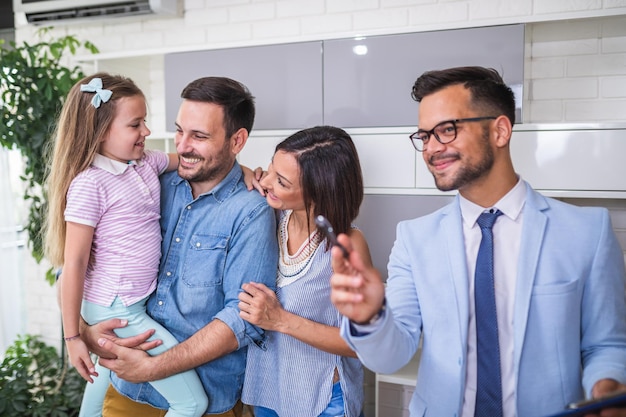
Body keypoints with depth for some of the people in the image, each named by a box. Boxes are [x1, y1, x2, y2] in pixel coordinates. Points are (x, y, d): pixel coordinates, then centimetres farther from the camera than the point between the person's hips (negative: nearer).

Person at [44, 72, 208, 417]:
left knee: (110, 366, 35)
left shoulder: (146, 162, 0)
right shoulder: (89, 185, -21)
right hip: (115, 310, -9)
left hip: (139, 298, 9)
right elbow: (74, 264, -18)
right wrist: (72, 337, -13)